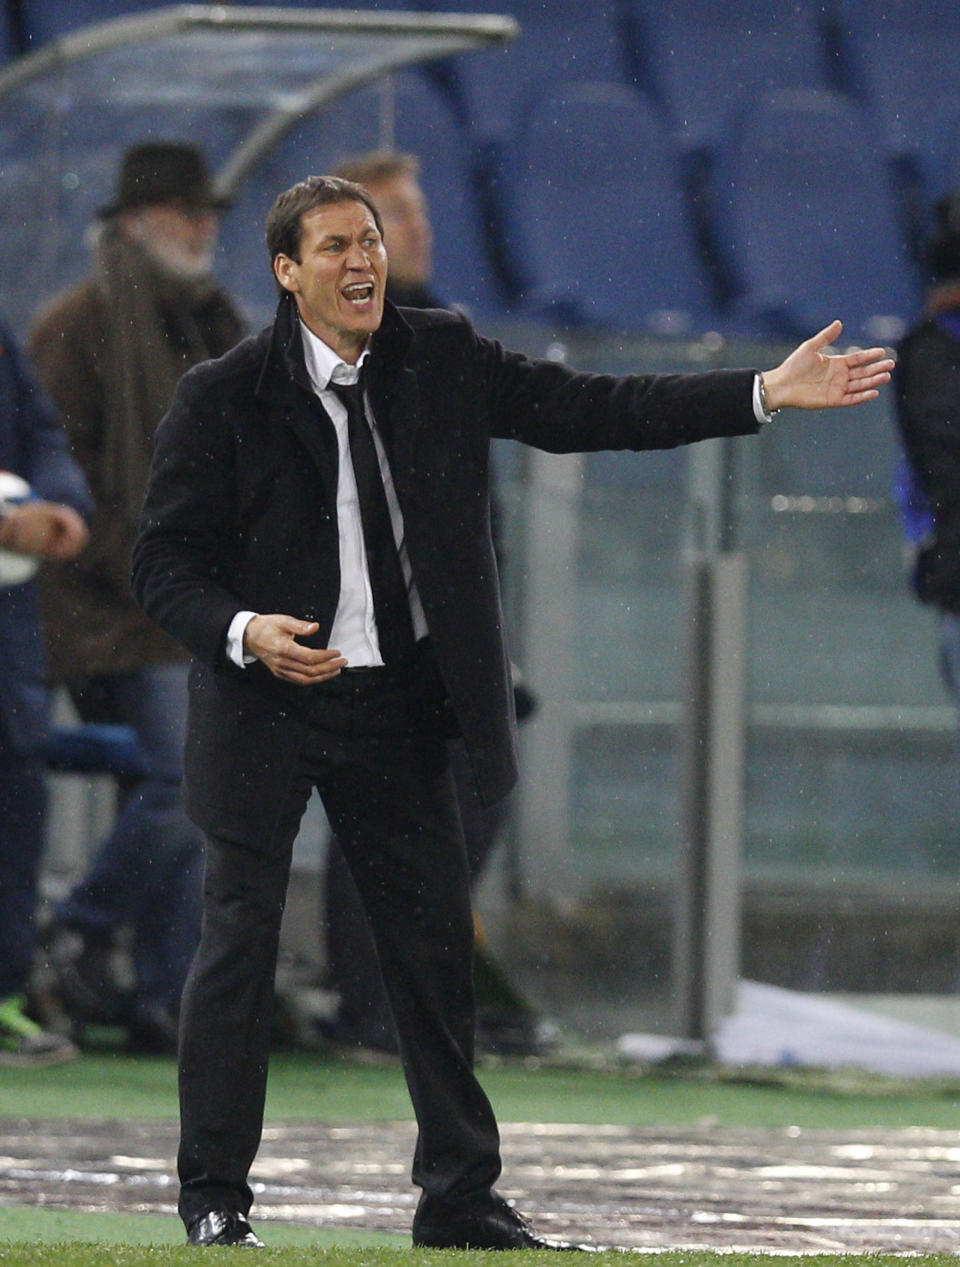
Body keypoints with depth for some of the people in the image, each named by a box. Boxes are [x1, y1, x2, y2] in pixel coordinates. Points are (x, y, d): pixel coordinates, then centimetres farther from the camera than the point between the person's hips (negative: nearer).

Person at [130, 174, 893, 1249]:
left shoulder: (439, 359, 2)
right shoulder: (225, 397, -9)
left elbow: (586, 411, 3)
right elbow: (163, 564, -7)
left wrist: (765, 393, -3)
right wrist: (243, 632, -26)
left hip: (396, 712, 4)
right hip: (265, 710, -4)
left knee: (435, 942, 7)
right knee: (239, 940, -3)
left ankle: (459, 1199, 15)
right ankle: (215, 1196, 8)